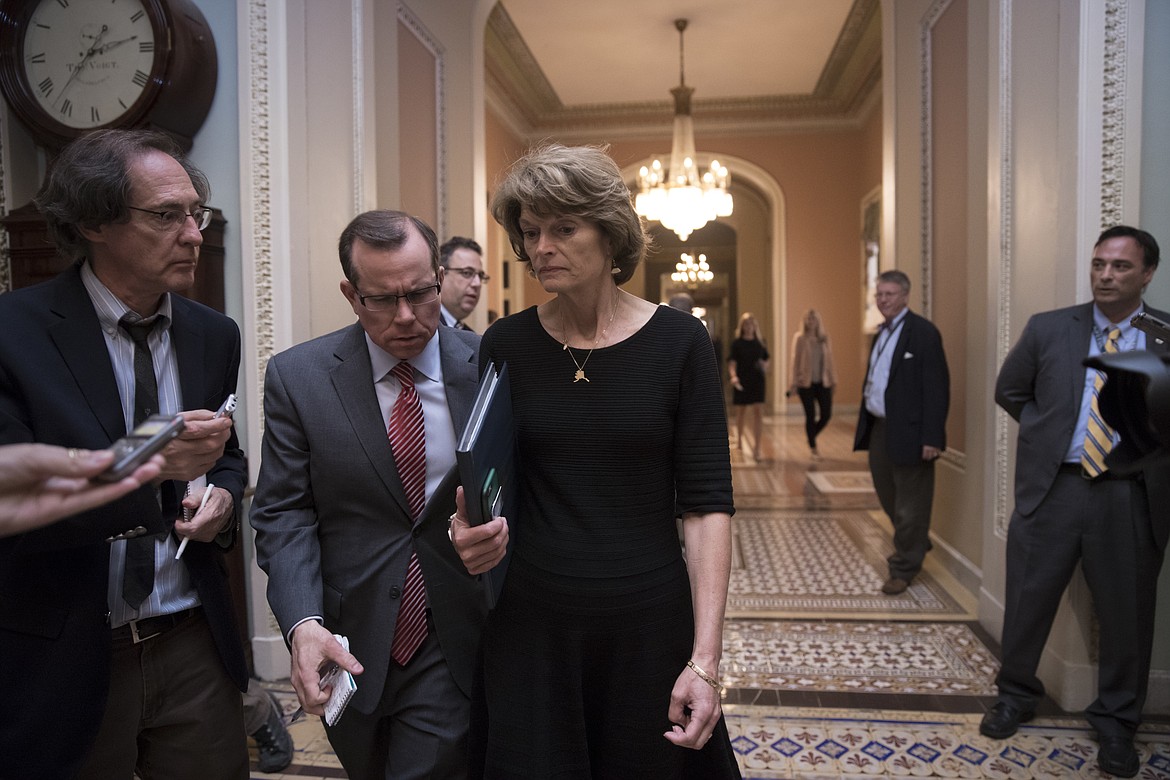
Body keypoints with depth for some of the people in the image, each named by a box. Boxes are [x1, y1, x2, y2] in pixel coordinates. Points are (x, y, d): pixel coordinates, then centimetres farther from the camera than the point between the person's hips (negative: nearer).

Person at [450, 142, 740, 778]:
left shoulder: (677, 342, -7)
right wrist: (468, 531, -18)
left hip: (648, 622, -1)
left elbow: (707, 504, -9)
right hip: (530, 625, 1)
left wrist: (705, 660, -14)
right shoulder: (506, 345, -1)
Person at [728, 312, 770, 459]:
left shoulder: (760, 343, 7)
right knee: (741, 412, 11)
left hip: (757, 381, 1)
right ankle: (739, 440, 36)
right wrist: (733, 375, -27)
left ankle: (757, 447, -10)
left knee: (758, 412, -9)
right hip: (741, 382, -1)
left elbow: (766, 361, 14)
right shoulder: (737, 343, -1)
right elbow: (732, 362, -9)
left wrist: (765, 367, -9)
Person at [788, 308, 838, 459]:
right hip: (806, 383, -3)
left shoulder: (824, 339, 7)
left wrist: (833, 379, 5)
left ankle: (811, 437, 27)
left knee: (827, 414, 1)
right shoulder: (800, 338, -2)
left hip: (823, 383, 3)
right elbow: (795, 360, -3)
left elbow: (829, 360, 8)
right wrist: (794, 382, -6)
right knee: (811, 416, 0)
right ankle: (813, 448, 14)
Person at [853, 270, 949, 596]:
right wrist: (866, 425, 11)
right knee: (888, 494, 20)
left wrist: (932, 437, -20)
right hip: (879, 428, 9)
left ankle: (904, 569, 19)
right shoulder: (882, 332, 12)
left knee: (909, 504, 5)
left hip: (908, 432, -8)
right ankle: (914, 544, 43)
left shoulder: (923, 332, -13)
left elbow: (936, 388, -17)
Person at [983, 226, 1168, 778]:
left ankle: (1116, 722, 30)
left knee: (1126, 611, 10)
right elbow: (1010, 391, 14)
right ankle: (1016, 695, 31)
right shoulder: (1048, 329, 3)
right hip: (1053, 485, 1)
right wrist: (1048, 429, 6)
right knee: (1027, 599, 8)